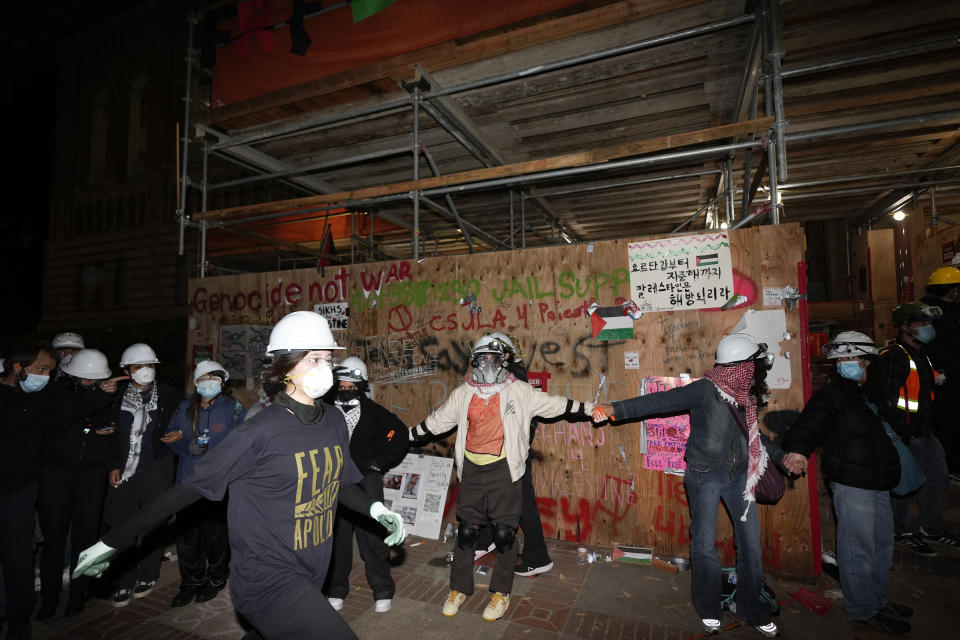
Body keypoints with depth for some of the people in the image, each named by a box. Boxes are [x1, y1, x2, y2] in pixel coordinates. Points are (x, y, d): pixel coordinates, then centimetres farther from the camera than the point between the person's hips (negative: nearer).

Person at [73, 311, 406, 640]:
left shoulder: (334, 420, -1)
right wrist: (114, 540, -8)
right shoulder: (261, 431, -20)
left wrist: (375, 509, -5)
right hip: (267, 577, -6)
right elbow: (191, 487, -12)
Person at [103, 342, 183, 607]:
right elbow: (113, 433, 9)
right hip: (124, 470, 2)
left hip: (156, 469, -2)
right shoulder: (119, 395, 3)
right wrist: (114, 465, 4)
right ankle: (124, 582, 22)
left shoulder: (170, 396, -3)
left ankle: (147, 577, 26)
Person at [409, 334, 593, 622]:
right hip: (472, 469, 3)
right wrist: (407, 435, 16)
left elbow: (554, 404, 3)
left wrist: (588, 409, -1)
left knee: (504, 533, 3)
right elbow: (437, 420, 14)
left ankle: (501, 593, 26)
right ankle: (459, 589, 30)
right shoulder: (463, 393, 5)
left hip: (503, 469, -2)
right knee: (466, 531, 10)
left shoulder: (518, 390, -1)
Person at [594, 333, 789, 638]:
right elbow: (659, 401, -25)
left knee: (751, 542, 11)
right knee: (705, 544, 5)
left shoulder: (748, 394, 4)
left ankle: (751, 607, 33)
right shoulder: (706, 390, -18)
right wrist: (616, 409, -34)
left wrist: (780, 456, 22)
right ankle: (708, 608, 28)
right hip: (705, 476, -6)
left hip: (739, 476, 6)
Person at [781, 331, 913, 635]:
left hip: (879, 483, 9)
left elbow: (886, 428, 26)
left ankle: (878, 599, 38)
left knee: (883, 543, 21)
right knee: (859, 548, -1)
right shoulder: (831, 394, -14)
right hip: (851, 484, -9)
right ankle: (864, 610, 16)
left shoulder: (874, 392, 12)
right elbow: (811, 422, -28)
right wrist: (797, 448, -46)